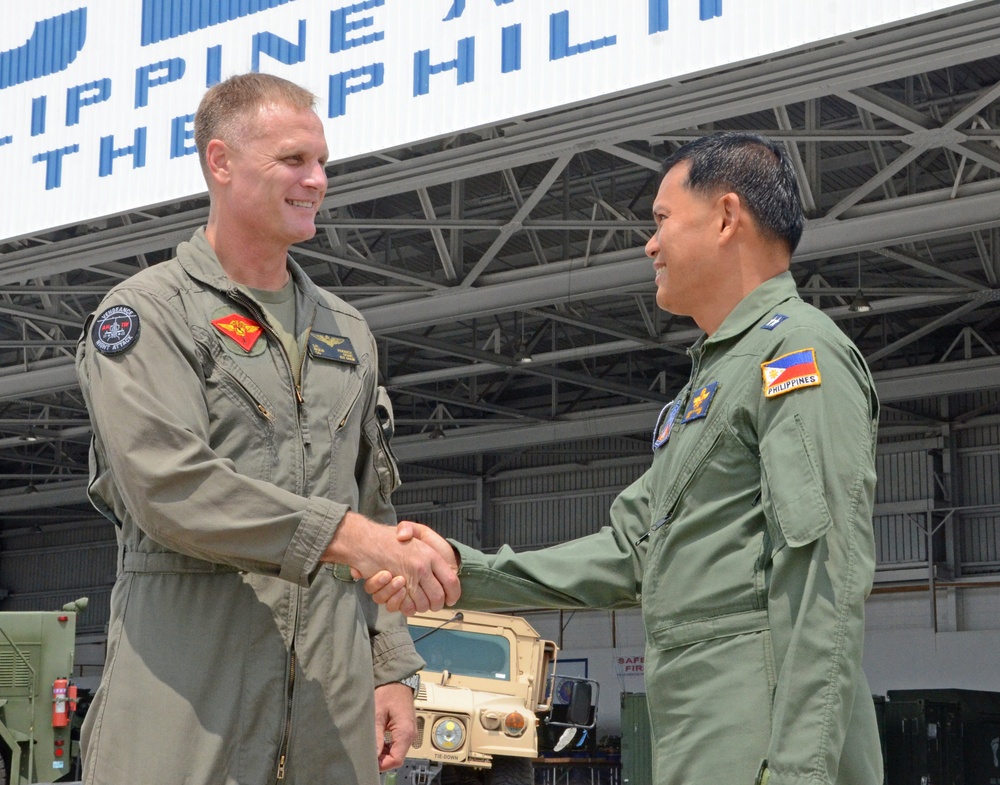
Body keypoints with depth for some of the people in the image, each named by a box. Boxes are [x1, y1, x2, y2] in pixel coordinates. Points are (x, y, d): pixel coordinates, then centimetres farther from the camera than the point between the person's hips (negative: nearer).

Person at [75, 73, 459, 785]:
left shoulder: (347, 332, 19)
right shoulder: (145, 313, 0)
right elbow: (169, 486, -15)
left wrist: (393, 668, 12)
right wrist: (343, 536, -21)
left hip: (333, 672, 5)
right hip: (187, 674, -5)